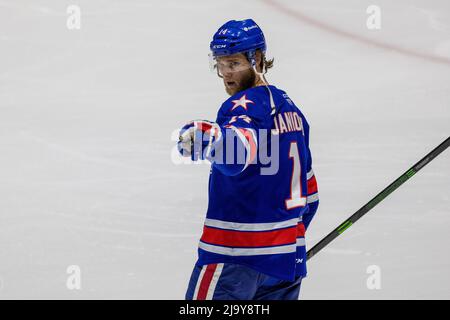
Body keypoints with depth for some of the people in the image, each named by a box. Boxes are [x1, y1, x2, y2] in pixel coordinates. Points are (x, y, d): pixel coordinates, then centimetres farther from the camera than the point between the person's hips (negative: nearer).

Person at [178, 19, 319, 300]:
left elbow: (241, 147, -37)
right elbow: (307, 189, 24)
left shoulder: (244, 105, -12)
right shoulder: (289, 107, 16)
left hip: (236, 252, -9)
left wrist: (205, 139, -56)